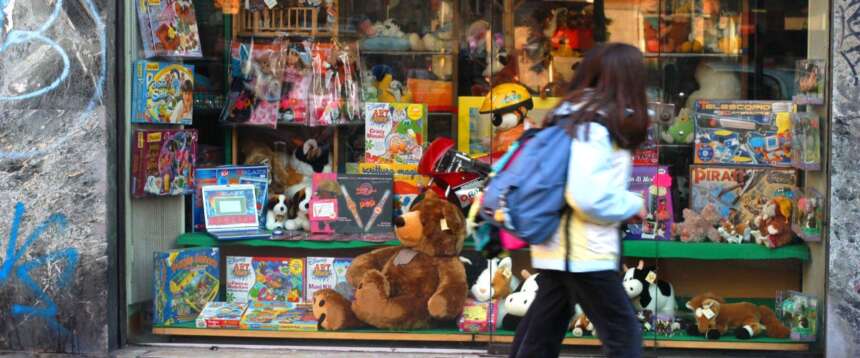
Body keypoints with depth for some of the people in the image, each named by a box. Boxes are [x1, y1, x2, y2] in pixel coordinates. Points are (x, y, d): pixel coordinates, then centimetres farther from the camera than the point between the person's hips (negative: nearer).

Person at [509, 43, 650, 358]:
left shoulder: (569, 116, 10)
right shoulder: (597, 127, -17)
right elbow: (589, 198, -23)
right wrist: (634, 204, -9)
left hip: (558, 249, 9)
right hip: (582, 254, -9)